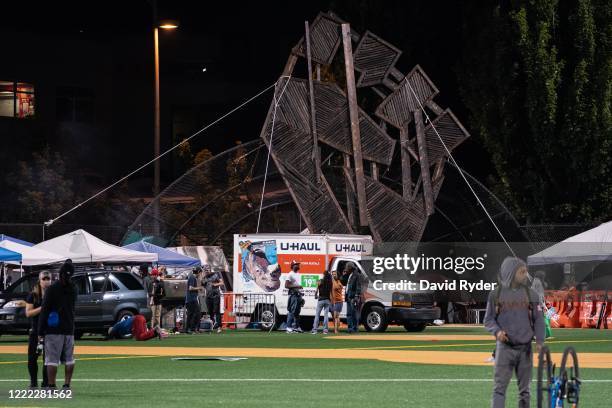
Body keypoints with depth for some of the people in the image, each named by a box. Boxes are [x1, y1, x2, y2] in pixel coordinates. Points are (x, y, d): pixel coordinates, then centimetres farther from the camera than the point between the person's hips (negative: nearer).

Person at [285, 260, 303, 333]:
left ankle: (296, 326, 17)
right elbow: (286, 285, -16)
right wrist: (296, 286, -23)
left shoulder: (298, 274, 17)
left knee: (297, 312, 11)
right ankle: (289, 327, -11)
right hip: (293, 294, -9)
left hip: (298, 294, 9)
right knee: (291, 311, -11)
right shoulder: (290, 274, -10)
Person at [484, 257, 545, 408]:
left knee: (525, 388, 9)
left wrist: (539, 341, -6)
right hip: (504, 347, -2)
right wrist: (497, 332, -15)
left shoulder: (530, 294, 5)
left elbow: (538, 319, 6)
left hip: (525, 348, 2)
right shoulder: (496, 294, 1)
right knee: (500, 387, -6)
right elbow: (488, 320, 5)